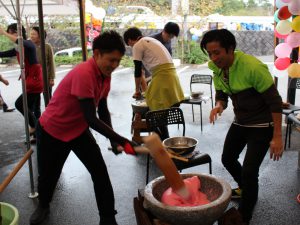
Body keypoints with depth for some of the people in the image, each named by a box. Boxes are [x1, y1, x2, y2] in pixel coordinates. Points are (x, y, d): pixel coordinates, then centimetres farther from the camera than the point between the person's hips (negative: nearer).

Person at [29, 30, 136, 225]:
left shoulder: (105, 74, -7)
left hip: (79, 129, 6)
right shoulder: (84, 74, -33)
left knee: (100, 173, -4)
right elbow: (91, 119, -34)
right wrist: (122, 141, -33)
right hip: (52, 131, -6)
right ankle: (43, 206, 45)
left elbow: (103, 110, 1)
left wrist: (113, 138, -12)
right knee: (48, 175, 13)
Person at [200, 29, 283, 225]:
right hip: (240, 121, 8)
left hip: (262, 125, -8)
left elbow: (275, 101, -23)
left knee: (249, 171, -11)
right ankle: (245, 189, 49)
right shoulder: (217, 69, -5)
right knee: (228, 158, 19)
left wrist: (277, 137, -25)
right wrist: (219, 106, -19)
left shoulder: (253, 67, -28)